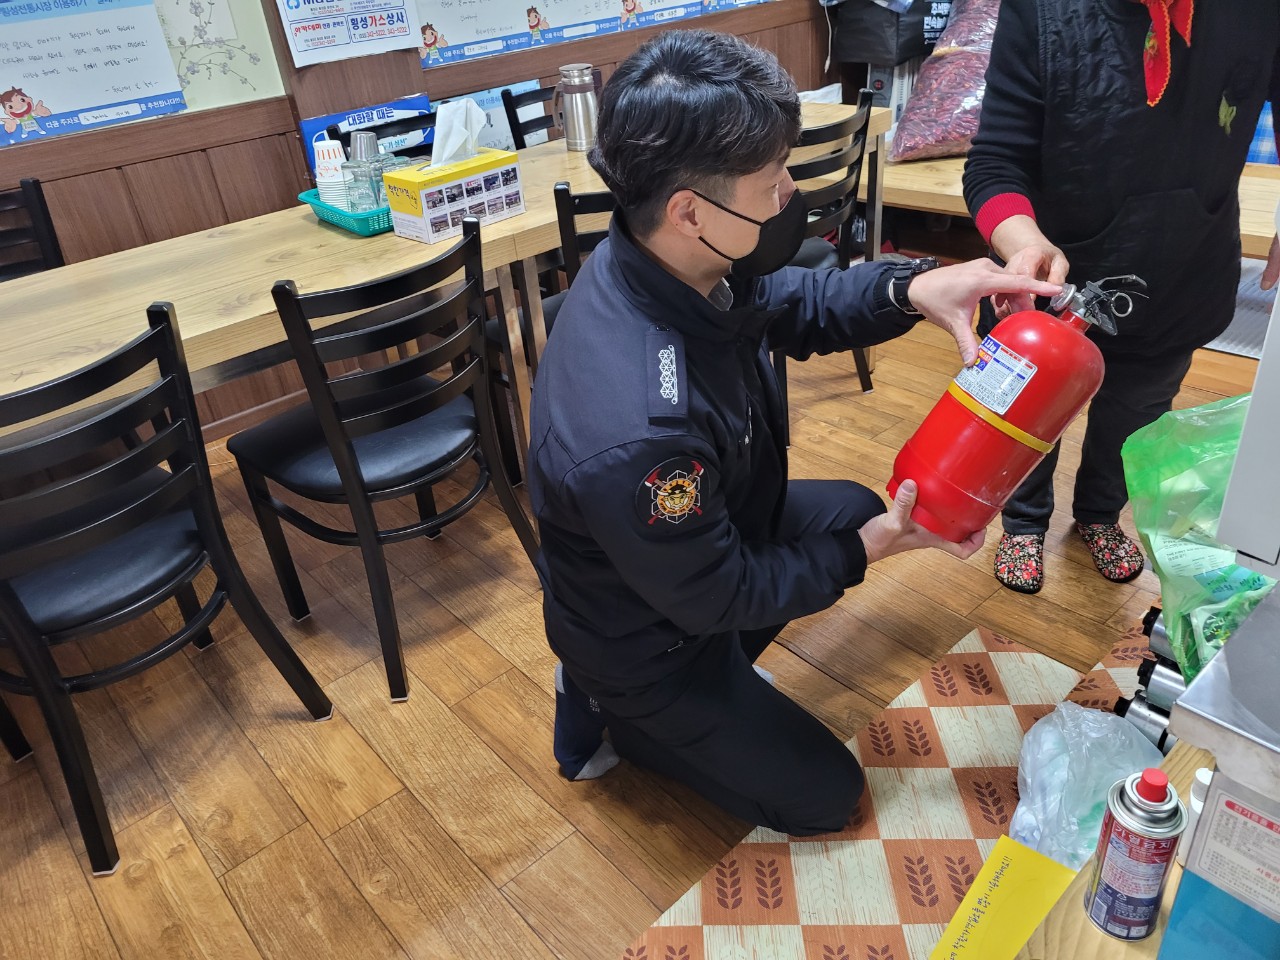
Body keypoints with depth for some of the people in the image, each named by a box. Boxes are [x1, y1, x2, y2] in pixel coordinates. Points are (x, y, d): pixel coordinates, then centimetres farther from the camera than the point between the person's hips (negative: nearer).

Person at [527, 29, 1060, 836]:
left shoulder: (678, 261, -19)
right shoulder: (640, 433, -44)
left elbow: (793, 304, 0)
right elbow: (716, 596, -26)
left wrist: (911, 291, -18)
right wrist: (878, 546, -18)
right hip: (647, 640, -7)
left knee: (855, 508, 23)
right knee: (824, 795, 10)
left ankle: (713, 680, 21)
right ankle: (612, 712, 15)